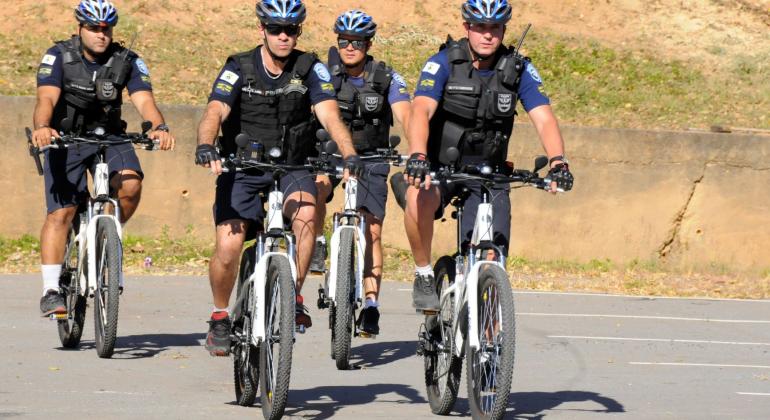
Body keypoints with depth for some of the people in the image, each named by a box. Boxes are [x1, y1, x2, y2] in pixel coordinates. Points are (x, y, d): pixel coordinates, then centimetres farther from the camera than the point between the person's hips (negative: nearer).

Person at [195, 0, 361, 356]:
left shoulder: (310, 69, -6)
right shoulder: (239, 69, -9)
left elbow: (329, 116, -18)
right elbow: (214, 113, -22)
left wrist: (349, 154, -36)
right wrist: (205, 146, -43)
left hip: (291, 169, 0)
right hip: (242, 170, 0)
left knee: (306, 210, -33)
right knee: (228, 247, -16)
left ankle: (294, 296, -17)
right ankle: (220, 319, 9)